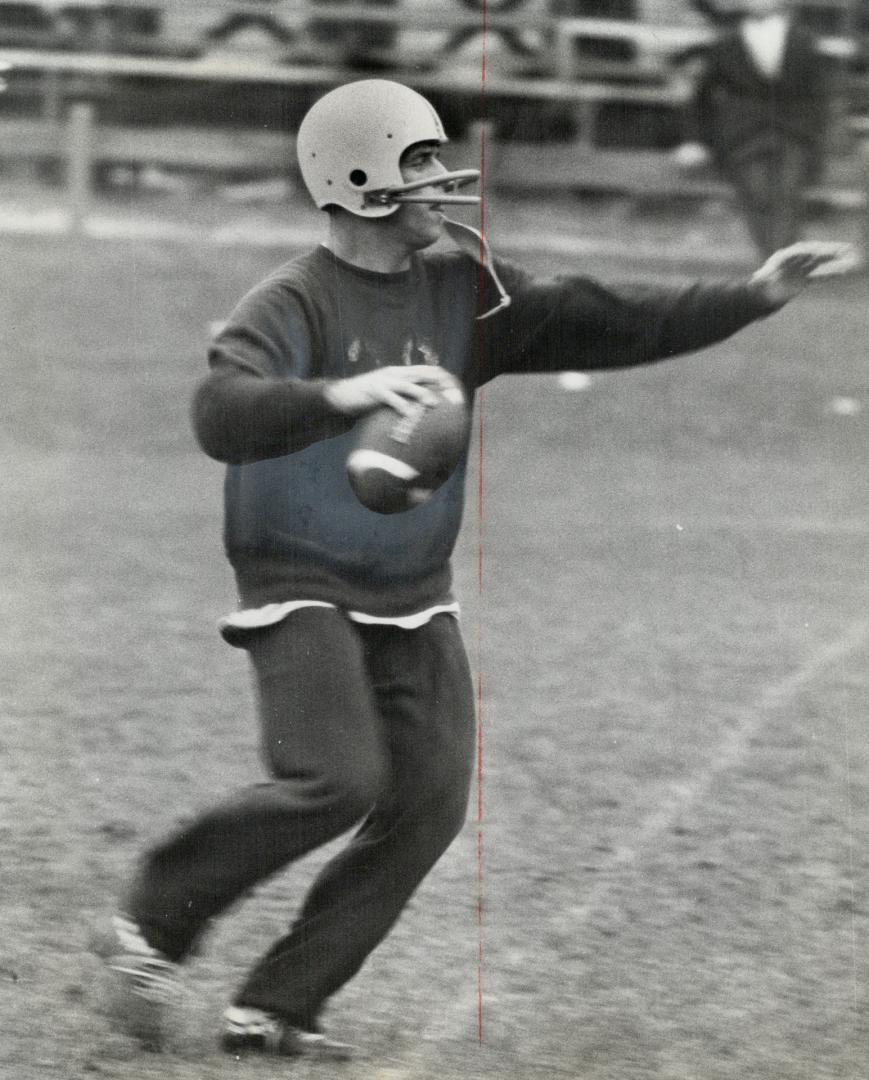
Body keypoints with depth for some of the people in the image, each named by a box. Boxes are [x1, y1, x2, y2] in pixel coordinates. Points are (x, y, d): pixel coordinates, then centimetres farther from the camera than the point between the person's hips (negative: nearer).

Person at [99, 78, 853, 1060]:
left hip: (415, 600, 7)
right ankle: (156, 922, 0)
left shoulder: (462, 290, 7)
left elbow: (598, 324, 5)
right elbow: (221, 415, -30)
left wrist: (752, 299, -1)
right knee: (336, 782, -22)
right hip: (303, 589, -7)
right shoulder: (292, 305, -13)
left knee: (428, 805, -5)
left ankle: (275, 1006, 2)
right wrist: (343, 396, -46)